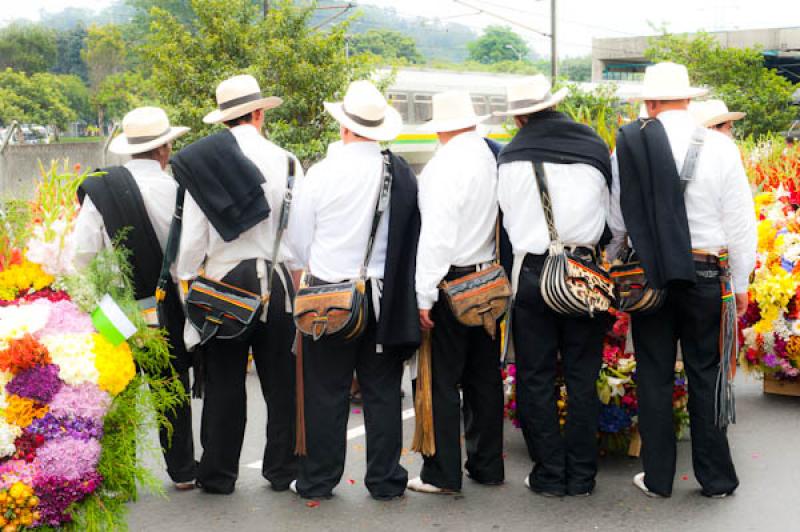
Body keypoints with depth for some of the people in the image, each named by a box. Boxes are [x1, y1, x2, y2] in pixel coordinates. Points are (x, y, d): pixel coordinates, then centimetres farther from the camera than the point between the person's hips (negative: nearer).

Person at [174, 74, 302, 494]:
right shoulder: (283, 160, -5)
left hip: (221, 282, 0)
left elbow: (192, 236, -4)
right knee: (280, 380, 10)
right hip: (275, 279, 0)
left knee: (223, 382, 7)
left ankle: (218, 474, 15)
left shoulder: (200, 164, -4)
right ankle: (283, 470, 18)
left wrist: (188, 281, 5)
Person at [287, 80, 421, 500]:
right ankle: (384, 480, 17)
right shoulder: (402, 174, -4)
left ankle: (318, 480, 15)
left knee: (326, 391, 7)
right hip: (386, 299, 2)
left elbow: (299, 237, 1)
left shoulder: (321, 173, -10)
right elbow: (413, 238, 3)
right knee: (382, 391, 10)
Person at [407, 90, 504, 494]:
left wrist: (425, 295, -13)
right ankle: (488, 466, 22)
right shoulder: (492, 157, 3)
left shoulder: (445, 165, -15)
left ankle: (443, 473, 6)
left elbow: (436, 234, -17)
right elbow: (501, 220, 8)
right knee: (485, 376, 13)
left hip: (452, 280, -7)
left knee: (443, 381, 0)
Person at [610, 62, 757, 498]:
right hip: (707, 276, 0)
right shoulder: (719, 147, -7)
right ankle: (716, 477, 17)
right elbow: (739, 222, -2)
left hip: (648, 273, 0)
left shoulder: (628, 146, -6)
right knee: (705, 375, 10)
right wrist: (741, 282, 8)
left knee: (653, 377, 10)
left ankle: (657, 477, 17)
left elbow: (616, 220, 1)